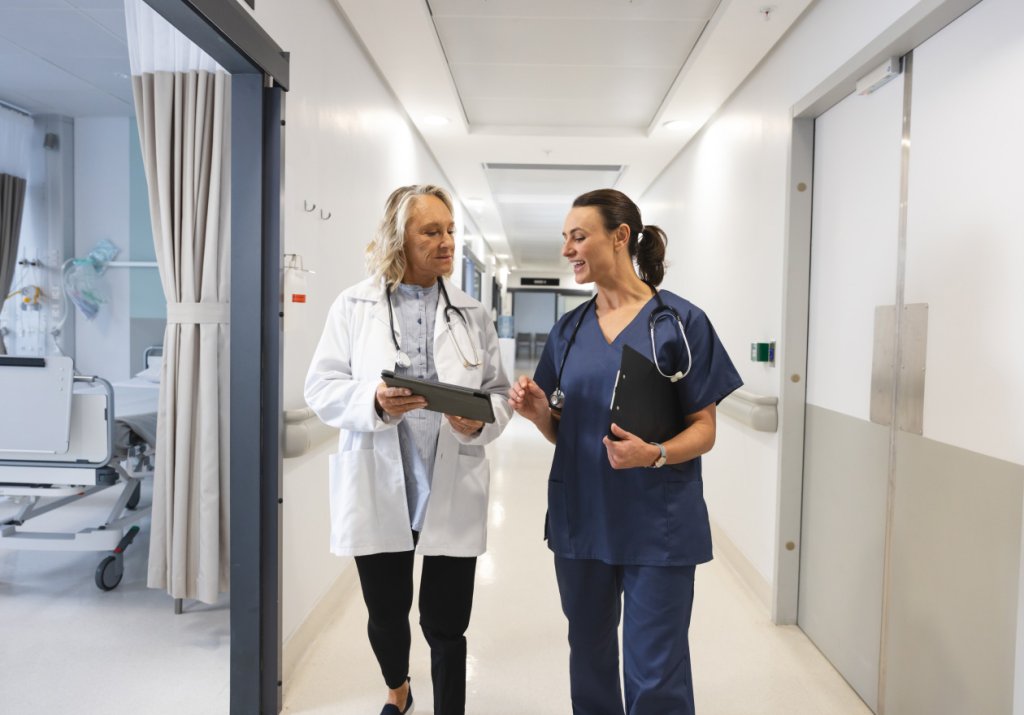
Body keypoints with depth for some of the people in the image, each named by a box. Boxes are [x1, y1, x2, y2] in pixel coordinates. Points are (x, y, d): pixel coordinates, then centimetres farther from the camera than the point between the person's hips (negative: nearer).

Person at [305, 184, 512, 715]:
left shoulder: (472, 313, 4)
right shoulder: (353, 305, 0)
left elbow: (499, 394, 5)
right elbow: (322, 388, -1)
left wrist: (479, 421, -17)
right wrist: (374, 402, -21)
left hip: (452, 496, 0)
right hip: (377, 493, 1)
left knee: (446, 625, 6)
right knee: (386, 614, 20)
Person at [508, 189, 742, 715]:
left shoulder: (680, 322, -7)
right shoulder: (569, 330, 6)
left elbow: (703, 430, -6)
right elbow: (562, 430, 10)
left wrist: (654, 454, -25)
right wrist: (537, 411, -12)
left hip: (657, 526, -4)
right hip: (580, 520, 4)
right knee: (589, 660, 18)